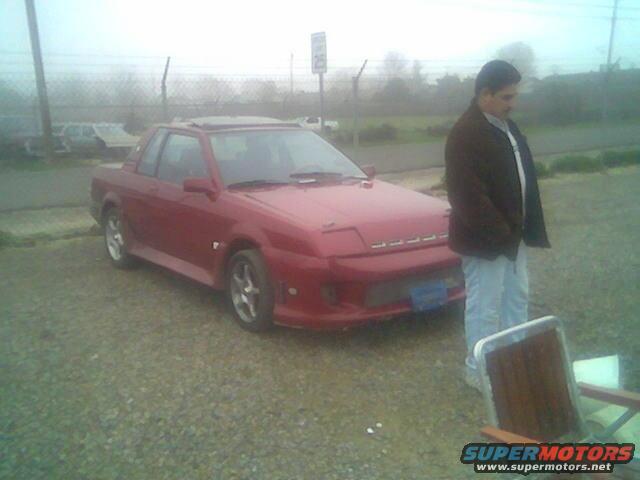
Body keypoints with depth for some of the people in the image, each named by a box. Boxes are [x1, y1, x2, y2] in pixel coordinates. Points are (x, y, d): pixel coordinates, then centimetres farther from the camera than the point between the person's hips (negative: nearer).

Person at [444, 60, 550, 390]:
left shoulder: (506, 126, 10)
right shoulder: (465, 134, -20)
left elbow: (522, 176, 16)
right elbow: (468, 195, -25)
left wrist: (525, 228, 10)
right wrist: (499, 234, -21)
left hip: (512, 233, 10)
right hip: (485, 239, -9)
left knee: (516, 298, 19)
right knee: (485, 307, 2)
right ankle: (478, 370, 19)